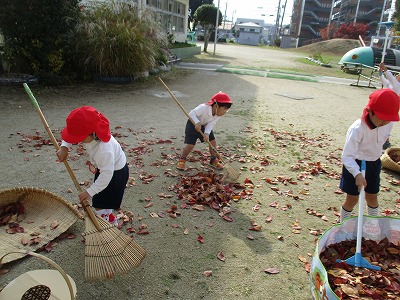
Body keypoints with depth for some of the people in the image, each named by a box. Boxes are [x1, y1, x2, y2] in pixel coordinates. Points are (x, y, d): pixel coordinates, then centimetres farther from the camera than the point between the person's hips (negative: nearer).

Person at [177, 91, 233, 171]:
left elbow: (211, 124, -22)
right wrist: (197, 123, -53)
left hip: (205, 126, 6)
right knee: (190, 145, -12)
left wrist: (207, 133, -40)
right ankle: (182, 160, 11)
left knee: (213, 141, -1)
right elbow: (191, 113, -38)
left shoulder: (218, 115, -17)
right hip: (193, 124, -6)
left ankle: (214, 160, 18)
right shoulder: (204, 108, -36)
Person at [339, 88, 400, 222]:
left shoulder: (388, 124, -12)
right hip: (355, 165, -6)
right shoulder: (357, 129, -32)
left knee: (372, 196, 18)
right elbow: (347, 156, -34)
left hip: (374, 163, 6)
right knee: (353, 198, 3)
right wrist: (357, 174, -46)